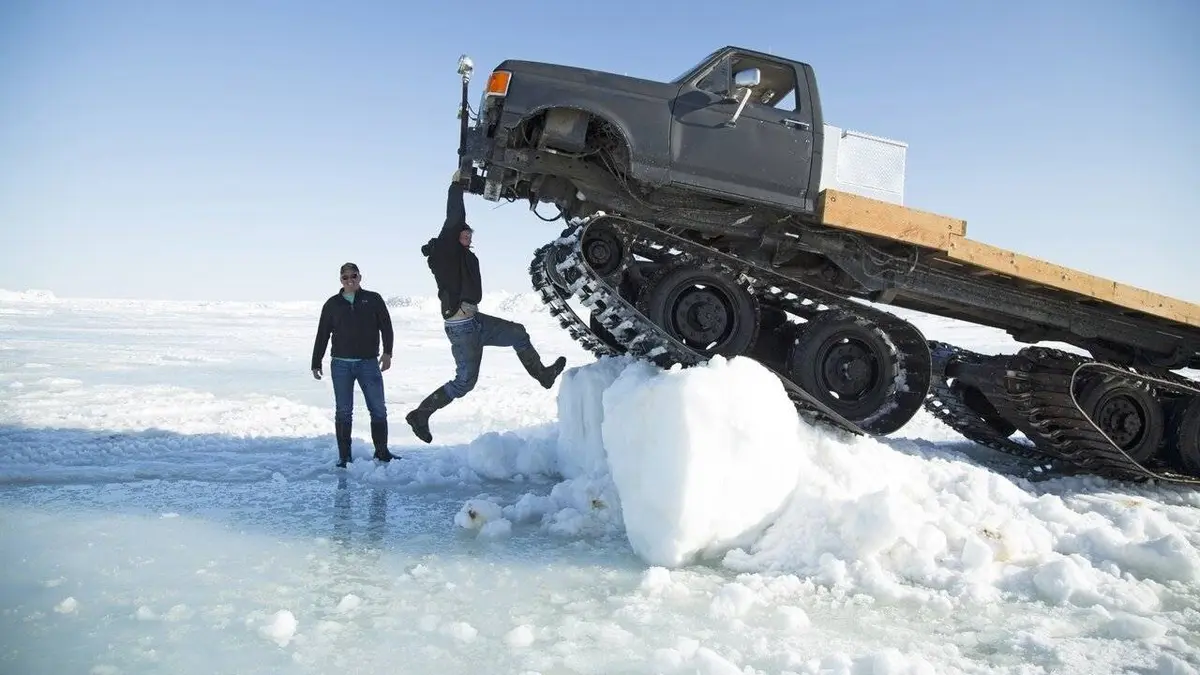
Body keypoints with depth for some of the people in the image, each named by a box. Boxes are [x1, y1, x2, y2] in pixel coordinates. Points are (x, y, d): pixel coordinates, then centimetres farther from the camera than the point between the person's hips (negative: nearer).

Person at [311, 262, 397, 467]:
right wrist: (316, 363, 12)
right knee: (343, 412, 1)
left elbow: (386, 327, 5)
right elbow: (322, 335, 14)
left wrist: (387, 352, -8)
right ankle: (344, 456, 7)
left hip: (368, 363, -1)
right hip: (341, 365, 1)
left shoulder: (373, 299, 8)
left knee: (378, 410, 0)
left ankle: (382, 452, 11)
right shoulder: (332, 304, 11)